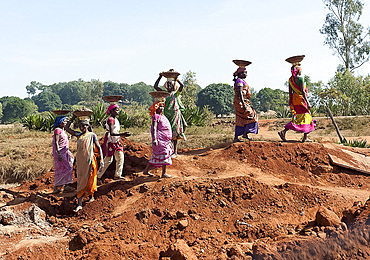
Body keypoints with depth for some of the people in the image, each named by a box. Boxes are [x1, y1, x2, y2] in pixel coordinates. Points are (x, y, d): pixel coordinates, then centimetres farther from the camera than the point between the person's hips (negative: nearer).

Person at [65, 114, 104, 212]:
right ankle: (79, 204, -3)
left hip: (89, 161, -3)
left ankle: (92, 196, 30)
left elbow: (99, 147, -1)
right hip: (80, 161, 4)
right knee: (80, 181, 0)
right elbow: (67, 128, 14)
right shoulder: (79, 135, 11)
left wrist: (101, 160, -9)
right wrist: (73, 117, 9)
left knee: (90, 179, 6)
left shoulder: (92, 135, -1)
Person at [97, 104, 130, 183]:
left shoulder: (115, 119, 11)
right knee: (108, 160, -3)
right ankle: (98, 176, 7)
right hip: (110, 142, -9)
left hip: (116, 142, 9)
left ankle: (117, 175, 18)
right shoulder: (110, 120, -17)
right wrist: (122, 134, -32)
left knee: (121, 157, 7)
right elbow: (111, 133, -26)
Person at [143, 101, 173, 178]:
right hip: (160, 138, -10)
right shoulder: (156, 116, -10)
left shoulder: (162, 116, 19)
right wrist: (154, 139, -28)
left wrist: (169, 140, 27)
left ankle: (146, 170, 17)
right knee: (164, 154, -8)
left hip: (164, 139, 10)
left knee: (156, 155, 12)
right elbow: (154, 128, -19)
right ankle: (164, 173, -4)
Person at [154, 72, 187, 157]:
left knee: (174, 134, -1)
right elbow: (155, 86, 12)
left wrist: (175, 78, -7)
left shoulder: (176, 94, 3)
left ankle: (175, 152, 3)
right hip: (167, 115, 3)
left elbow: (182, 85, -13)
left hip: (175, 115, -3)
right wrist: (160, 77, 9)